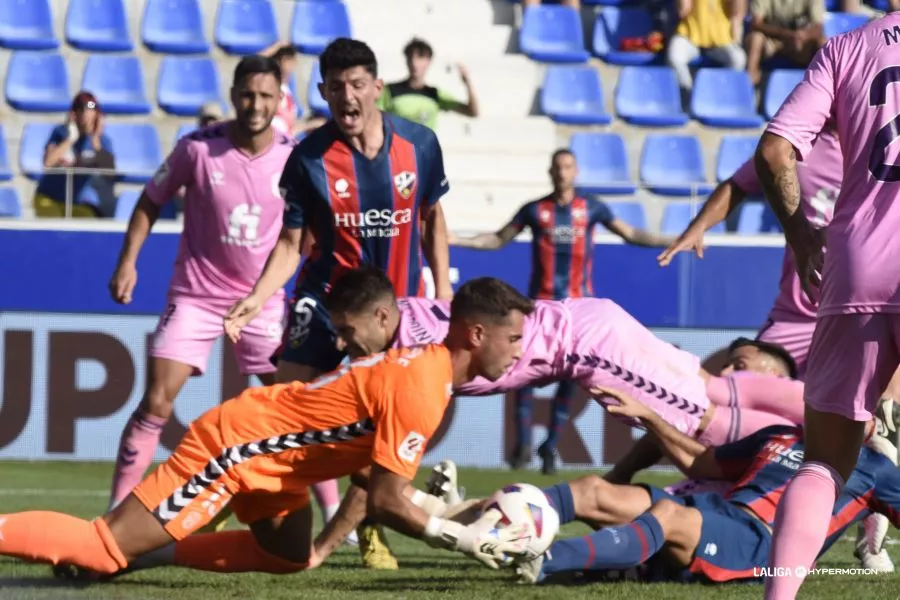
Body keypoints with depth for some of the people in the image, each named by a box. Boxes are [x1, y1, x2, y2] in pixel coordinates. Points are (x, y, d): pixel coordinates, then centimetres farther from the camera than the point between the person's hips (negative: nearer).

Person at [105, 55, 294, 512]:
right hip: (196, 297, -2)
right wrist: (128, 260, -7)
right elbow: (151, 202, 2)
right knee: (155, 404, -10)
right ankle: (116, 513, -4)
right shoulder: (198, 149, -12)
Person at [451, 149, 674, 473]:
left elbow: (631, 235, 7)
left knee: (570, 376, -1)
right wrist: (458, 241, -1)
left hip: (578, 302, 1)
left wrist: (672, 241, -3)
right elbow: (499, 239, 11)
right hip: (541, 301, -1)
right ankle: (523, 444, -4)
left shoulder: (591, 209, 5)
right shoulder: (535, 210, 4)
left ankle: (551, 445, 11)